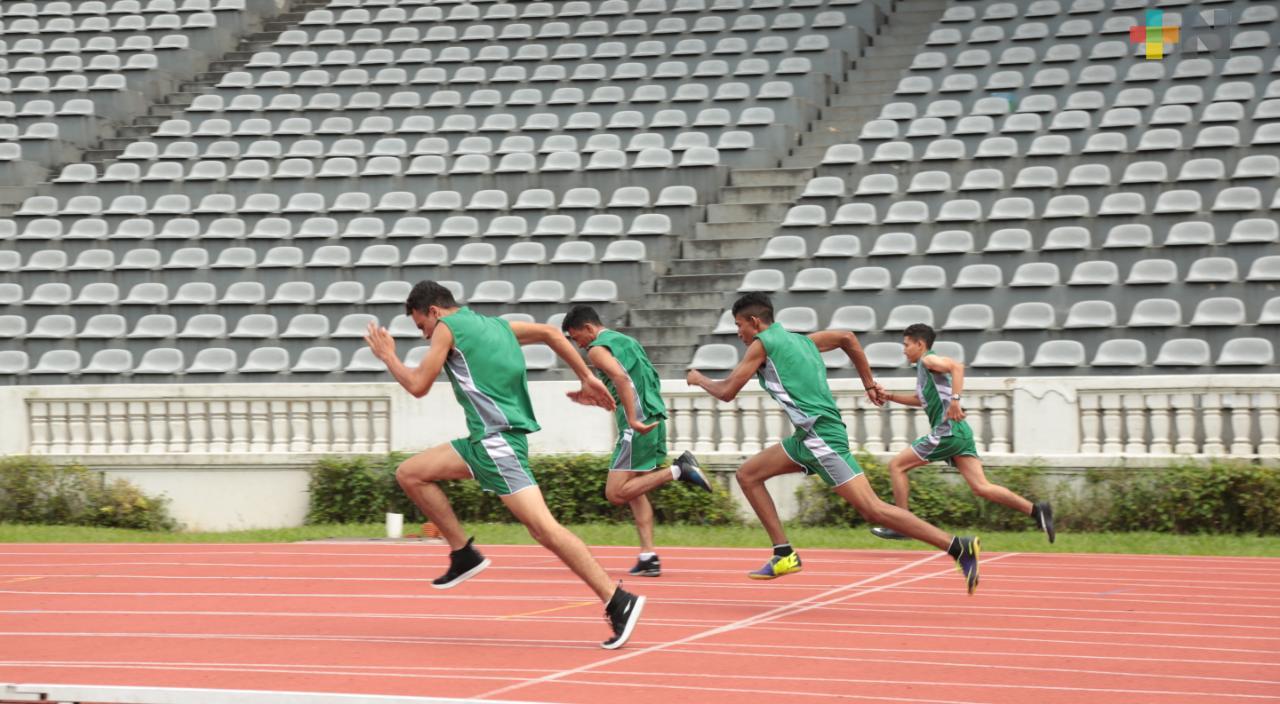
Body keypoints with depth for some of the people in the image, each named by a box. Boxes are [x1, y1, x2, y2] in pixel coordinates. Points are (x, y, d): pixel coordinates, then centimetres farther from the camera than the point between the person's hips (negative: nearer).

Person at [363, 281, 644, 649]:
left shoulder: (448, 327, -2)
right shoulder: (495, 325, 21)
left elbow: (418, 385, -2)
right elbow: (550, 333, 17)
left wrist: (388, 356, 16)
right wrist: (587, 379, 17)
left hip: (497, 438, -9)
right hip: (486, 440, 9)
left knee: (543, 527, -15)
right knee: (409, 474, 13)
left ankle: (618, 601, -19)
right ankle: (464, 553, 13)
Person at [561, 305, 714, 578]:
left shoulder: (597, 349, -4)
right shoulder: (626, 340, 22)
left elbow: (621, 377, -22)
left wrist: (633, 420, -27)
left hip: (638, 426, -9)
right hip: (655, 419, 9)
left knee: (616, 493, -8)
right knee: (634, 490, 13)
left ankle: (678, 471, -16)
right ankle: (648, 556, 5)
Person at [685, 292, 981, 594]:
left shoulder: (762, 344, -4)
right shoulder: (799, 339, 20)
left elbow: (727, 392, -2)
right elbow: (847, 338, 28)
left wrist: (699, 379, 18)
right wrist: (869, 384, 29)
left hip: (821, 436, -10)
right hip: (809, 436, 10)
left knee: (873, 509, -14)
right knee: (748, 474, 14)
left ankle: (959, 547, -19)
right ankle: (784, 554, 10)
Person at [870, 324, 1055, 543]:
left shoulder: (928, 360, -1)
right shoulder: (924, 368, 27)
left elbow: (956, 366, -21)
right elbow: (921, 399, 43)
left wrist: (955, 399, -31)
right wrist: (890, 397, 37)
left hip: (947, 432, -9)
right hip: (961, 433, 9)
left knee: (896, 466, 1)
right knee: (981, 487, -2)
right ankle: (1036, 510, -14)